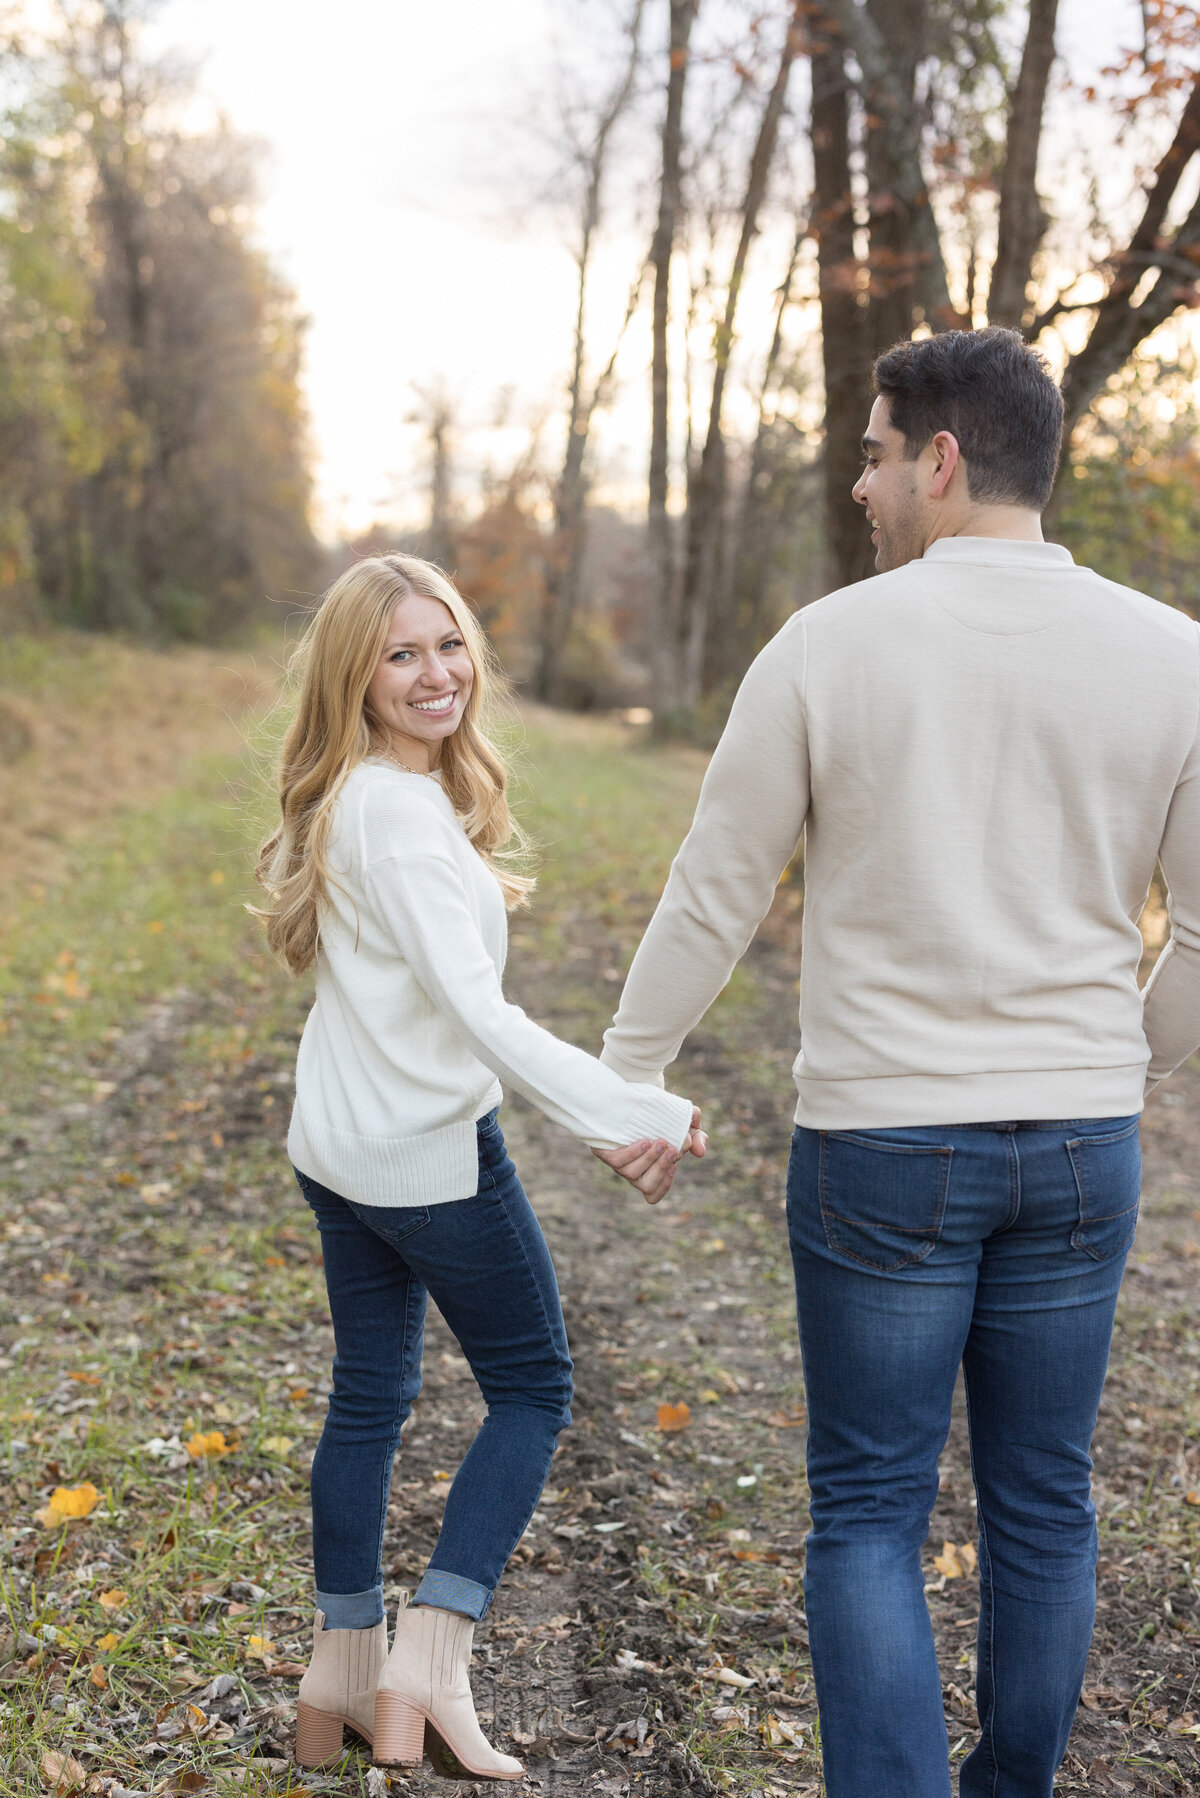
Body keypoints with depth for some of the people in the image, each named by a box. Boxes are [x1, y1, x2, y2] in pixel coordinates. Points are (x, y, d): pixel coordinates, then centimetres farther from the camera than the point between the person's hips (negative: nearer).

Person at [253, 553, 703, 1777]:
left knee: (368, 1397, 17)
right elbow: (472, 1008, -28)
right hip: (431, 1154, -9)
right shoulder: (402, 813, -22)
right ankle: (429, 1664, 0)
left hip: (337, 1145, 9)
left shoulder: (353, 800, 7)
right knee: (532, 1392, 6)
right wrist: (632, 1116, -30)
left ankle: (343, 1674, 26)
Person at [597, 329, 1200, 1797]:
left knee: (869, 1512, 8)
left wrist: (624, 1072, 12)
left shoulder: (827, 645, -9)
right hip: (1079, 1146, 3)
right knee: (1040, 1507, 17)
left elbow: (714, 894, -3)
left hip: (880, 1143, -3)